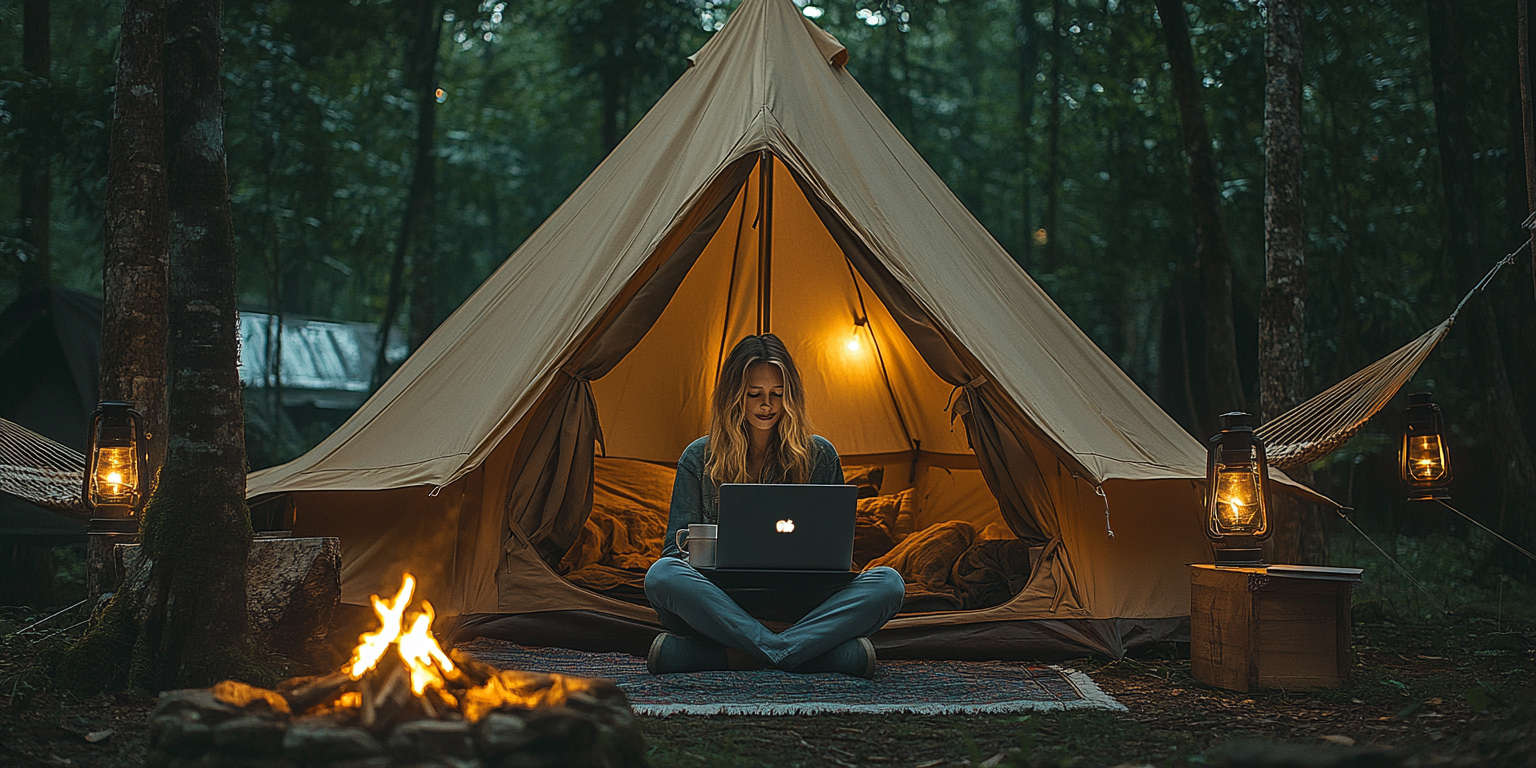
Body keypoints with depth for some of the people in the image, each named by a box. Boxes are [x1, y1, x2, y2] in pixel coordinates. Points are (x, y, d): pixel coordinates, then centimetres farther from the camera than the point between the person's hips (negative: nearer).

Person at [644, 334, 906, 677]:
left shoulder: (820, 456, 11)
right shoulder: (699, 459, 9)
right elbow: (677, 548, 8)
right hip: (723, 605, -1)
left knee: (888, 583, -27)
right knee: (662, 575, -33)